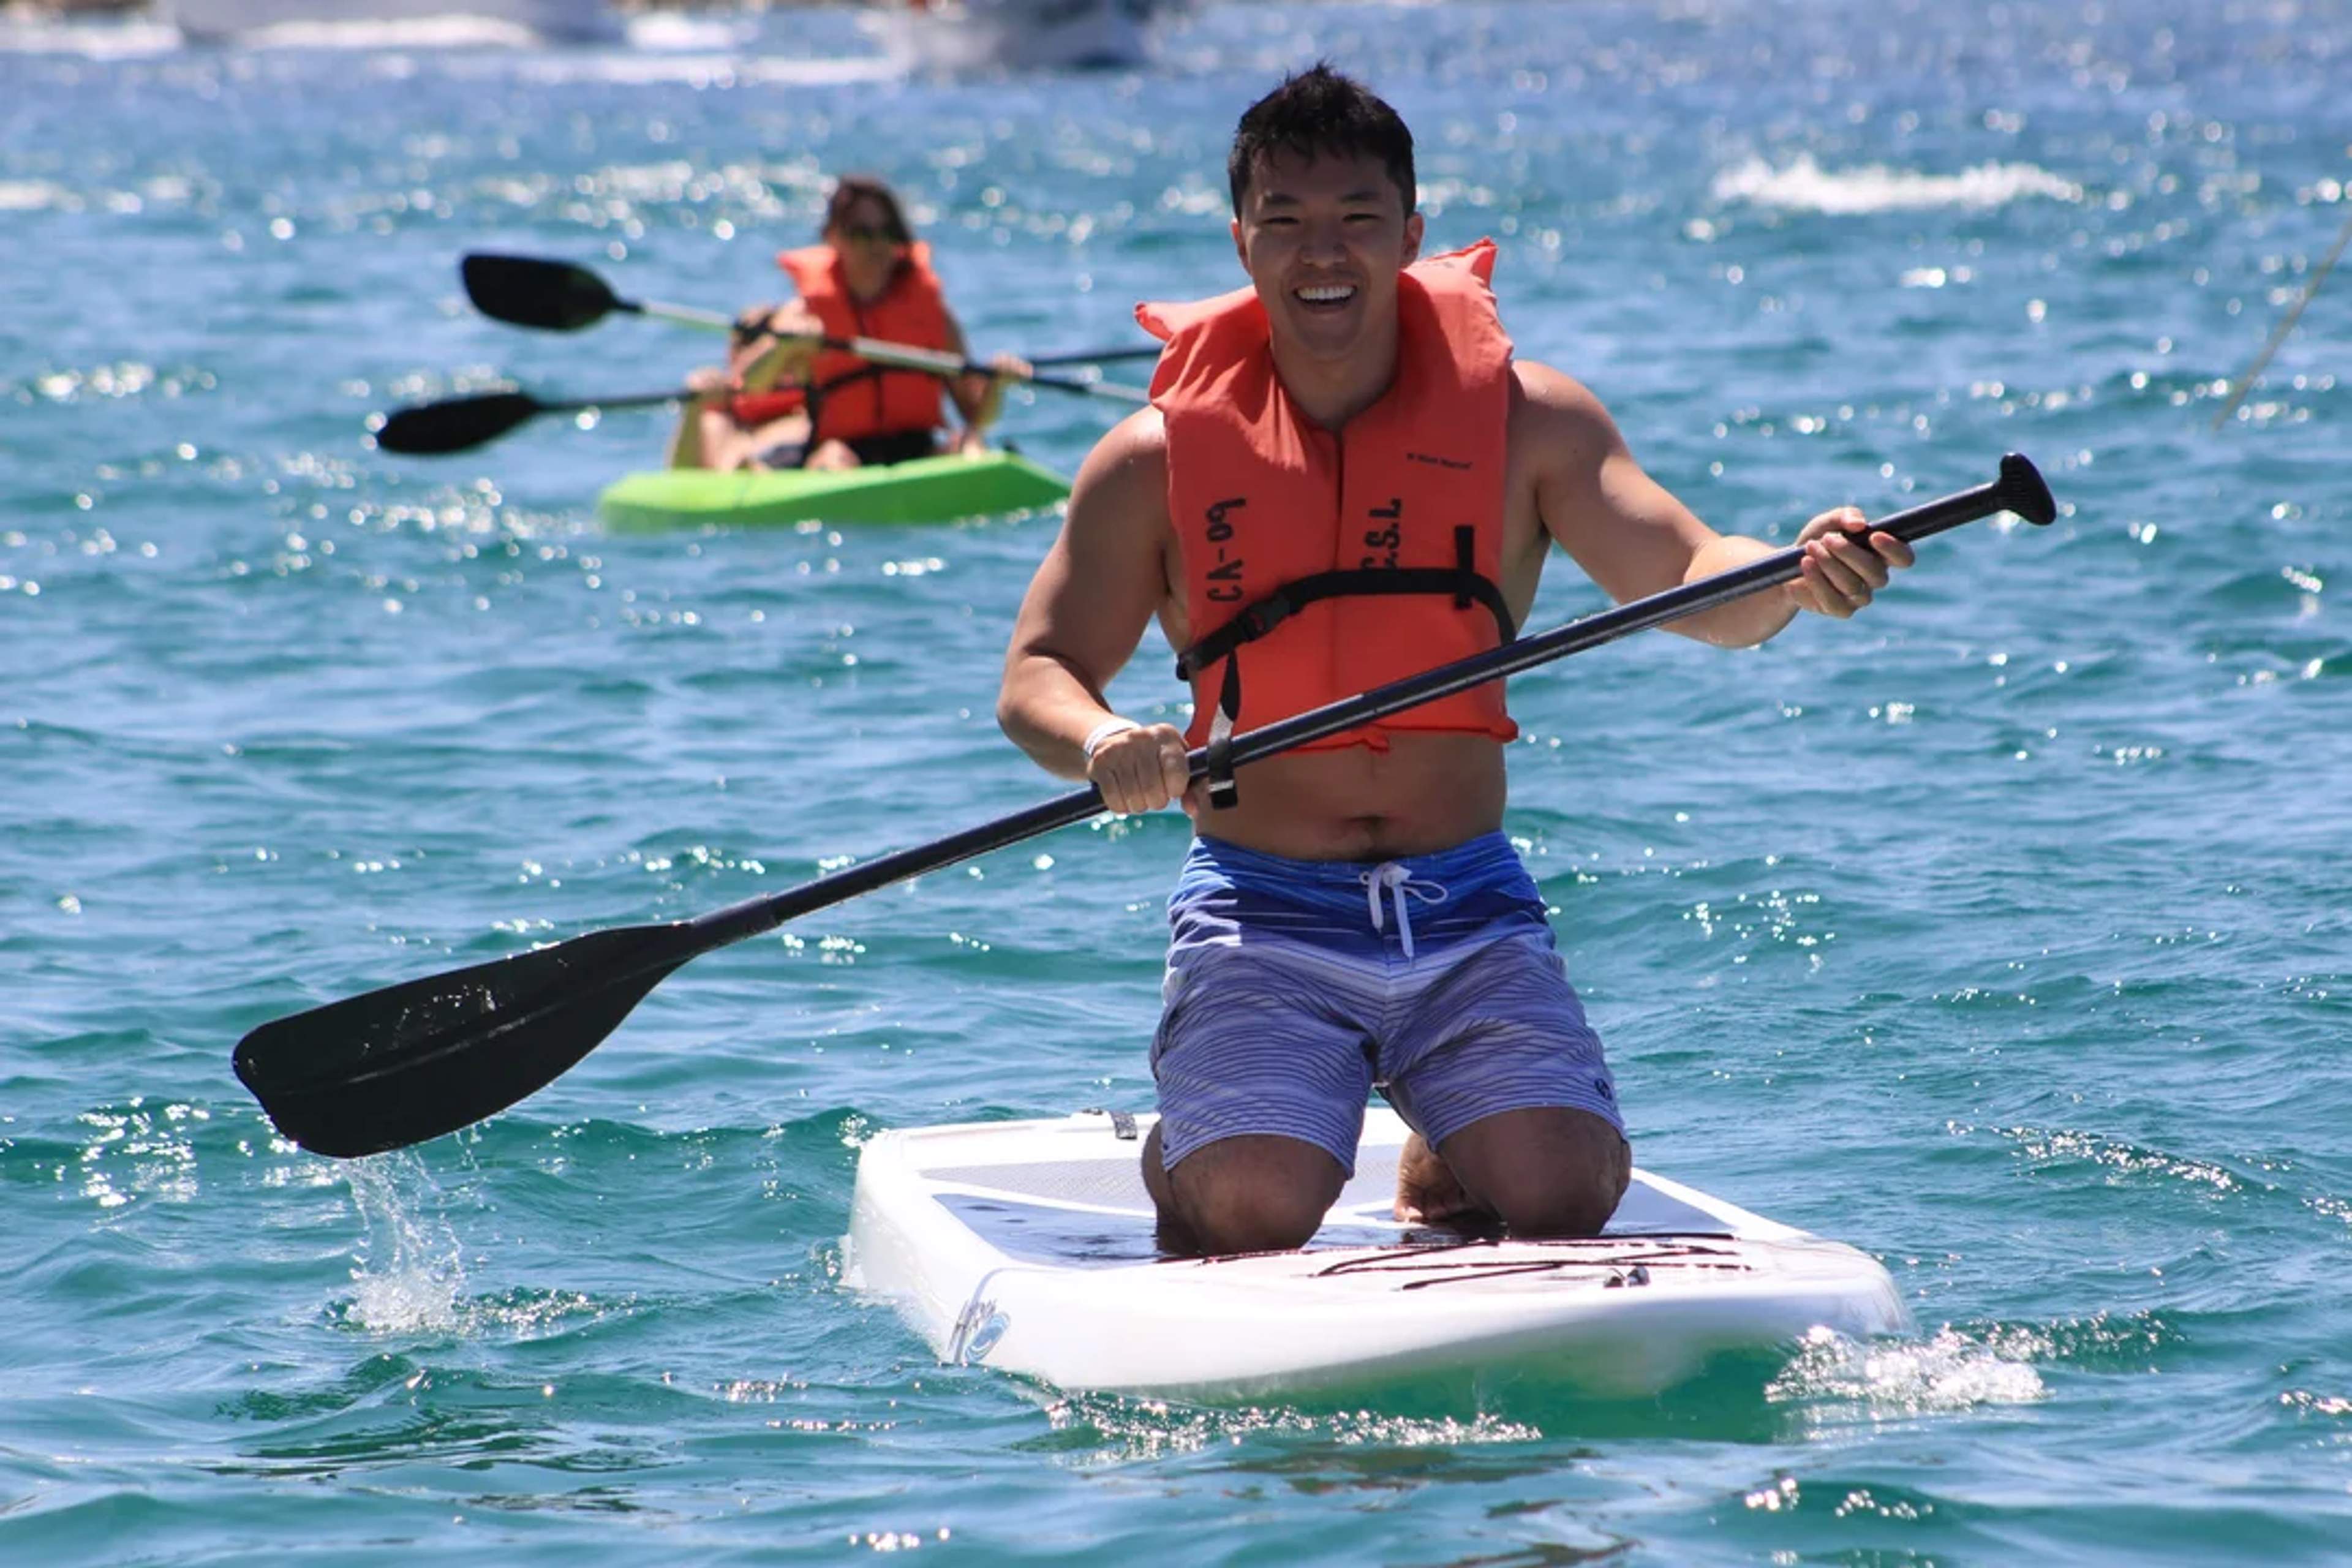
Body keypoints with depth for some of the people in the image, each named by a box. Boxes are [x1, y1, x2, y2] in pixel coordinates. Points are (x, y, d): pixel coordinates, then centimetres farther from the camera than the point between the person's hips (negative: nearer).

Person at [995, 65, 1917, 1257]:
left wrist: (1794, 577, -31)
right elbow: (1035, 677, 2)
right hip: (1262, 909, -1)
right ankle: (1176, 1155, 16)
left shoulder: (1522, 418, 3)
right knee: (1255, 1205, -22)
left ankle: (1445, 1160, 20)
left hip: (1470, 907, 1)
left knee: (1565, 1187, -18)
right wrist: (1102, 744, -22)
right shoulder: (1162, 456, 2)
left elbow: (1692, 583, -7)